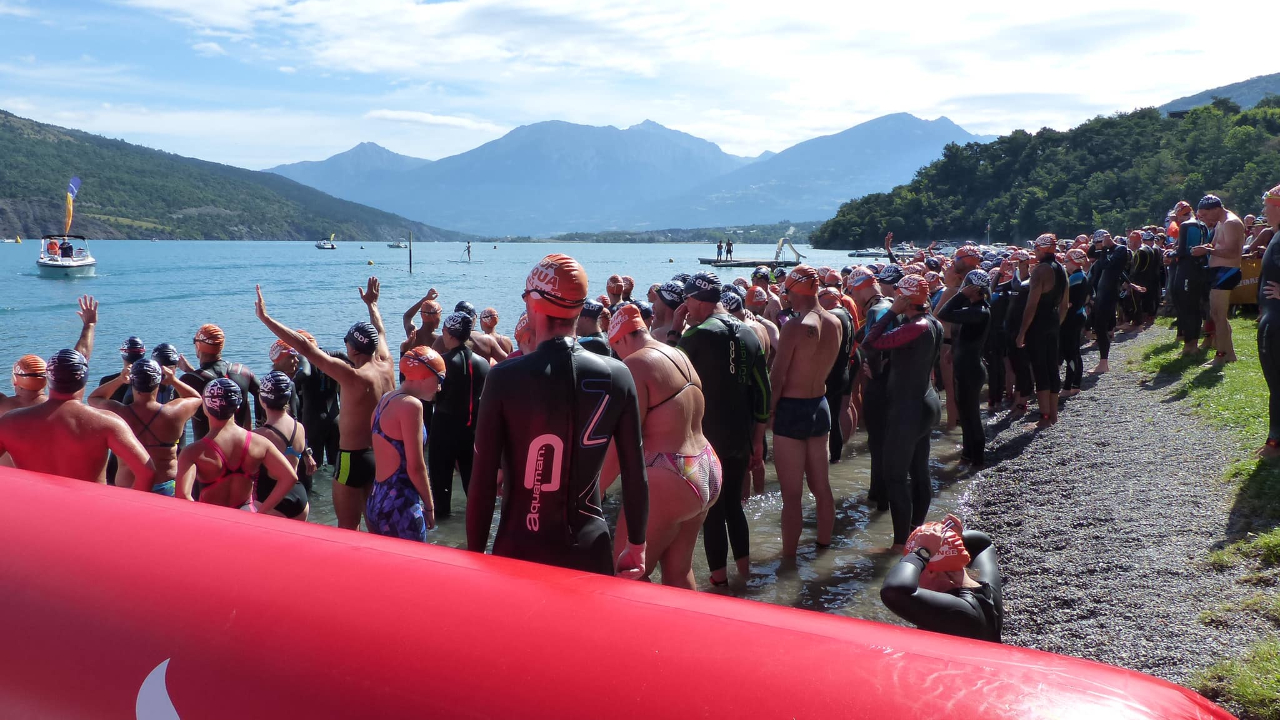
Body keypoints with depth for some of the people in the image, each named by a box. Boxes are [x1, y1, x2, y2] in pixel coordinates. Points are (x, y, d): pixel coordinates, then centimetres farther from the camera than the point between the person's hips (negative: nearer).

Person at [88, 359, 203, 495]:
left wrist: (119, 380, 6)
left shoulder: (117, 413, -10)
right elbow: (196, 397, 11)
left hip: (127, 486, 1)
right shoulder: (173, 413, -12)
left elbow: (93, 398, 13)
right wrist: (173, 381, 5)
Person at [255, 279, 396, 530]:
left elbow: (304, 346, -22)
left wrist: (265, 318, -19)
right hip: (381, 456, 7)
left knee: (347, 528, 4)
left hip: (354, 458, -7)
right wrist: (372, 304, 37)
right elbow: (380, 333, 19)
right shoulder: (386, 366, -2)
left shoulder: (353, 377, -21)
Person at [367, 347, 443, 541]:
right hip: (400, 506, -9)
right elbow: (415, 466, -15)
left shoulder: (386, 399, 12)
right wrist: (429, 506, -3)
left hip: (376, 501, 9)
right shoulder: (411, 405, -14)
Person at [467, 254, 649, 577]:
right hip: (590, 551, 2)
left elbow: (483, 479, -9)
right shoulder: (617, 375, -6)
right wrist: (636, 546, 12)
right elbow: (635, 476, -1)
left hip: (519, 551, -1)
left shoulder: (505, 377, -11)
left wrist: (475, 552, 2)